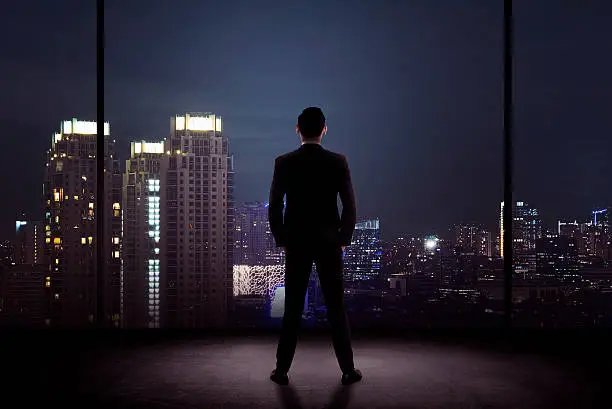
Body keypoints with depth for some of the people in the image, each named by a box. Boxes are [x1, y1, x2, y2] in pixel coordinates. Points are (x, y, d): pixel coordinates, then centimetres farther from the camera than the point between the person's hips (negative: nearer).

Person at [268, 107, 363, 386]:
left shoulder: (283, 163, -4)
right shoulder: (338, 162, -5)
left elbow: (274, 207, -3)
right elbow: (350, 207, -5)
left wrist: (281, 241, 9)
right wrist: (344, 239, 7)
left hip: (295, 244, 1)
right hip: (329, 243, 0)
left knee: (292, 309, 8)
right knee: (336, 308, 7)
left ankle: (282, 370, 12)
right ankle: (348, 370, 12)